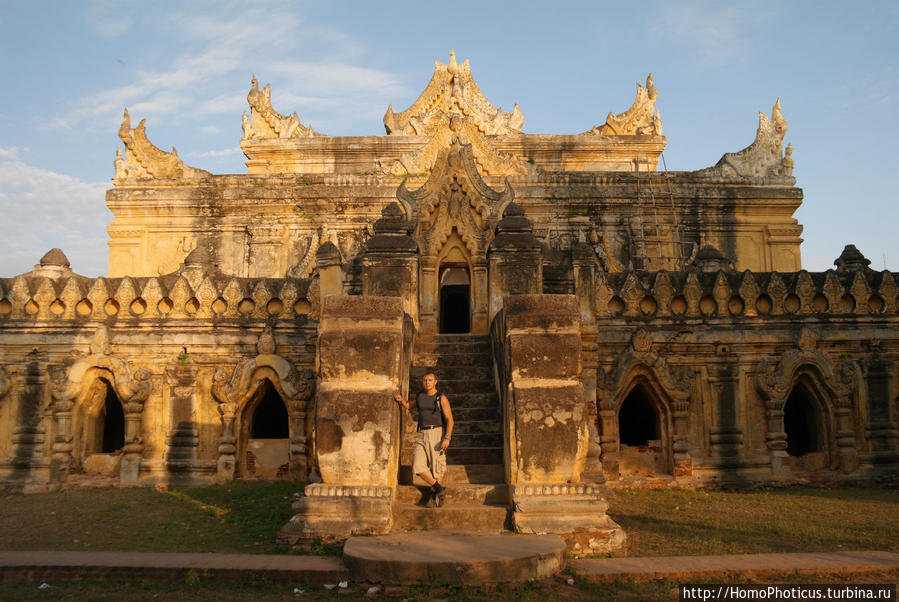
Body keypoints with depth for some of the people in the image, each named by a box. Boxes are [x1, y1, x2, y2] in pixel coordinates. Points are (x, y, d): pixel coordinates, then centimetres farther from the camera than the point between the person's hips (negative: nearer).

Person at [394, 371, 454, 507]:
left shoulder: (442, 398, -3)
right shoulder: (420, 395, 12)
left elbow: (449, 420, -8)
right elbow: (409, 406, 30)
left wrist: (447, 438, -20)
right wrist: (401, 400, 8)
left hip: (437, 434, -4)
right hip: (422, 436, 4)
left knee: (436, 467, -2)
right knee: (418, 466, -10)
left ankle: (433, 491, 19)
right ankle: (439, 489, 6)